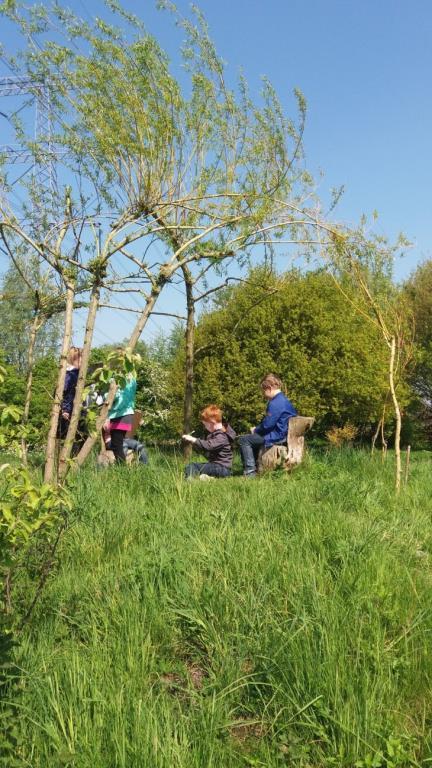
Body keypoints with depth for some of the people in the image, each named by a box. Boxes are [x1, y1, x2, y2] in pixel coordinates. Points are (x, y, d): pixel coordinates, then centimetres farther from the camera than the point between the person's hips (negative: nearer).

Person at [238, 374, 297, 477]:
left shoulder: (275, 403, -21)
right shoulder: (284, 400, 12)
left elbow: (267, 425, -21)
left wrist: (255, 430, -3)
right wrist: (257, 429, 10)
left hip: (278, 438, -11)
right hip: (284, 434, 11)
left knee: (243, 440, -6)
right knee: (252, 437, 28)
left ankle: (250, 472, -9)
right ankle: (254, 466, 30)